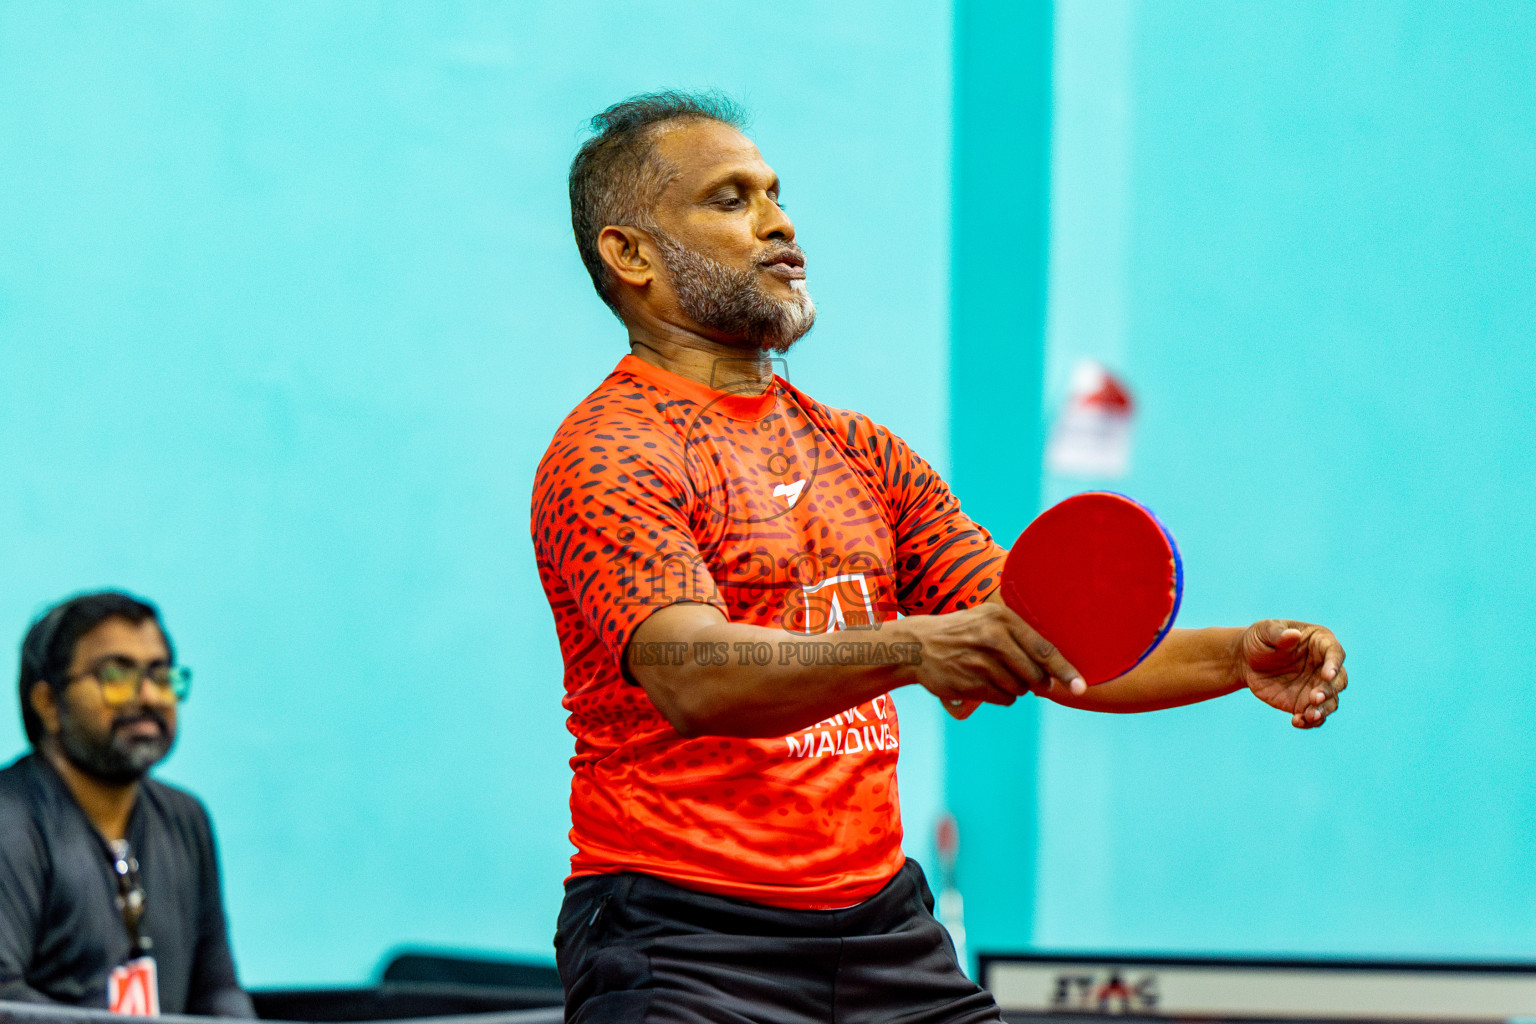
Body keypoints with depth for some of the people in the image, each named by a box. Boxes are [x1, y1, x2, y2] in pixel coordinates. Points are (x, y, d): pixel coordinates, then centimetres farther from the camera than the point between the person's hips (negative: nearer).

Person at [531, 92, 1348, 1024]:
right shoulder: (607, 457, -8)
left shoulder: (863, 455, 17)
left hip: (885, 926, 7)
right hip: (684, 939, -7)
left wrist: (1236, 658, -3)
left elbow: (1042, 647, 13)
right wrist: (909, 650, -38)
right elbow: (692, 680, -24)